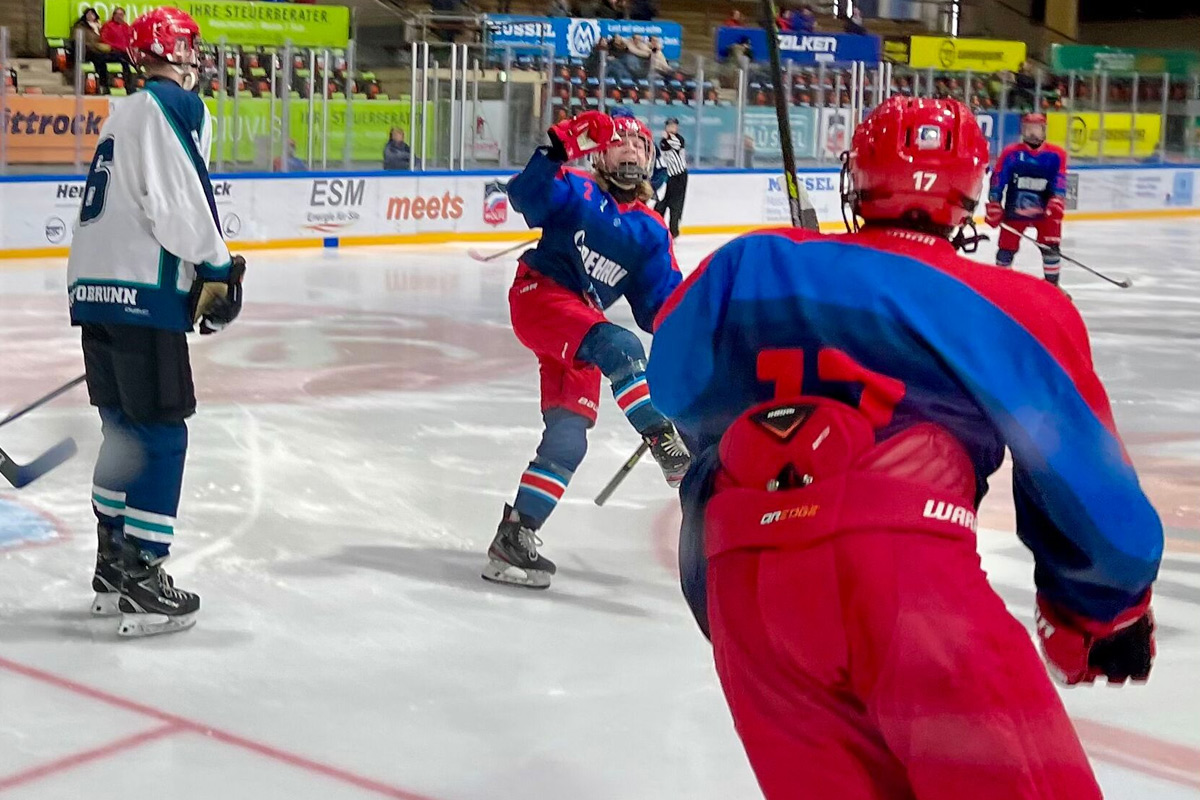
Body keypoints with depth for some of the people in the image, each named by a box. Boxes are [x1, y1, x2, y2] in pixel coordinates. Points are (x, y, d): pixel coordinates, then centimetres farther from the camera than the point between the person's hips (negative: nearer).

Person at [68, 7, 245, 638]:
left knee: (125, 430, 17)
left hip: (94, 288, 9)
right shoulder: (175, 106, -7)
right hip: (141, 294, -9)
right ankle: (142, 584, -5)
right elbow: (176, 200, -17)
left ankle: (113, 566, 25)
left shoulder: (124, 113, 22)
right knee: (161, 435, -4)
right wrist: (216, 268, -7)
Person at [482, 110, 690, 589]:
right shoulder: (577, 192, 1)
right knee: (618, 347, -33)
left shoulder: (651, 232, 14)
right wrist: (558, 149, -31)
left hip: (582, 327, 6)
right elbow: (526, 195, -19)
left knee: (568, 437, -2)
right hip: (539, 296, -6)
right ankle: (666, 443, -33)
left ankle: (515, 534, 3)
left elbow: (660, 303, 11)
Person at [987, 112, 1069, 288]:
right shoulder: (1011, 153, -4)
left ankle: (1052, 285, 10)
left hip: (1045, 210, 0)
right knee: (1006, 248, 2)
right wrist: (994, 205, -10)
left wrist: (1057, 201, -25)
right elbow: (997, 180, -5)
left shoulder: (1055, 155, -3)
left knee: (1051, 247, -4)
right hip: (1014, 210, 0)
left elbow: (1060, 180, -10)